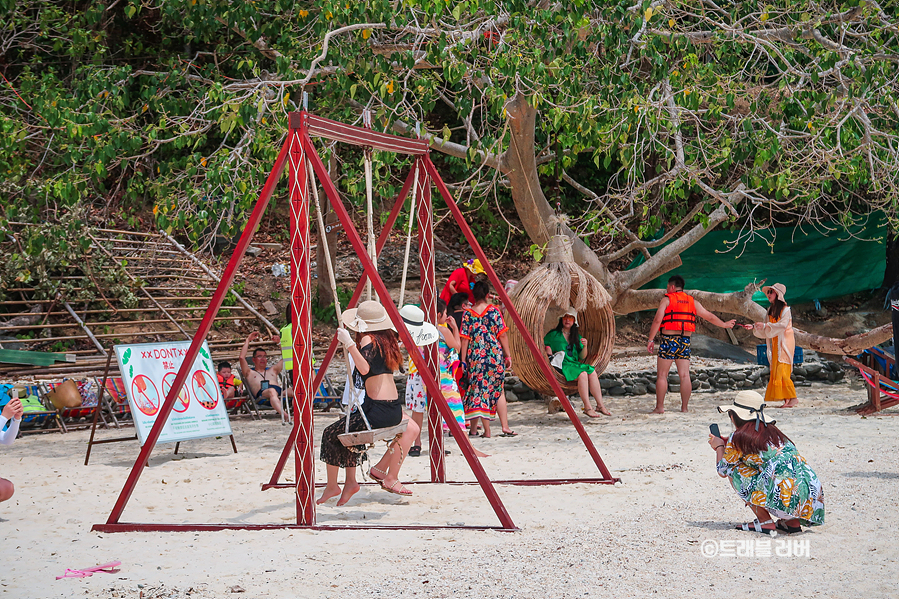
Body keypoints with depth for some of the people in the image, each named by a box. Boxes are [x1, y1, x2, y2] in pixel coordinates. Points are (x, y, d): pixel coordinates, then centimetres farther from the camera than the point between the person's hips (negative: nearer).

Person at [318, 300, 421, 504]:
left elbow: (364, 368, -24)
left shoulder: (368, 339, -7)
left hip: (376, 410, -6)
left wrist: (350, 345, -26)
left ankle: (332, 486, 19)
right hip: (394, 410, 6)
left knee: (332, 435, 11)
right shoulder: (386, 338, 12)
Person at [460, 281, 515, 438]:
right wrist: (507, 355, 4)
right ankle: (505, 426, 4)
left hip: (475, 355, 1)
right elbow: (502, 336, -3)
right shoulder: (494, 311, -3)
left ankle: (487, 430, 3)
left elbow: (465, 339, -2)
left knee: (479, 389, 5)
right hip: (494, 354, -1)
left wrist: (463, 360, 2)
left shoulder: (467, 314, 0)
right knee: (498, 390, 10)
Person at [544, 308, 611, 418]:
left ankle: (600, 405, -21)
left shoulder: (577, 337, 18)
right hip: (561, 365, -5)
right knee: (583, 374, -31)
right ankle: (587, 408, -31)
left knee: (592, 372, -23)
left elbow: (582, 357, 15)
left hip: (575, 363, 5)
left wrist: (585, 346, -4)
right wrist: (547, 349, -11)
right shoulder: (553, 334, 5)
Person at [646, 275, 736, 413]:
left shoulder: (666, 300, 0)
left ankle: (659, 407, -1)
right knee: (684, 375, 3)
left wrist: (650, 340, -8)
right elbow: (710, 316, 23)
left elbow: (657, 320, -11)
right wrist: (724, 325, 39)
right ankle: (684, 408, 3)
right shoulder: (692, 302, 14)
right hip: (685, 341, 4)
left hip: (669, 340, -4)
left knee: (661, 375, 1)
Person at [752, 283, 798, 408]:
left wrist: (765, 325, -23)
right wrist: (755, 327, 1)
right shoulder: (771, 310, 14)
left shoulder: (785, 309, -8)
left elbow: (782, 325, -20)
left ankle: (793, 398, -10)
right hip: (775, 345, 8)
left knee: (782, 372, -14)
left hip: (784, 344, -8)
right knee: (776, 373, 2)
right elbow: (766, 331, 15)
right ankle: (787, 400, 3)